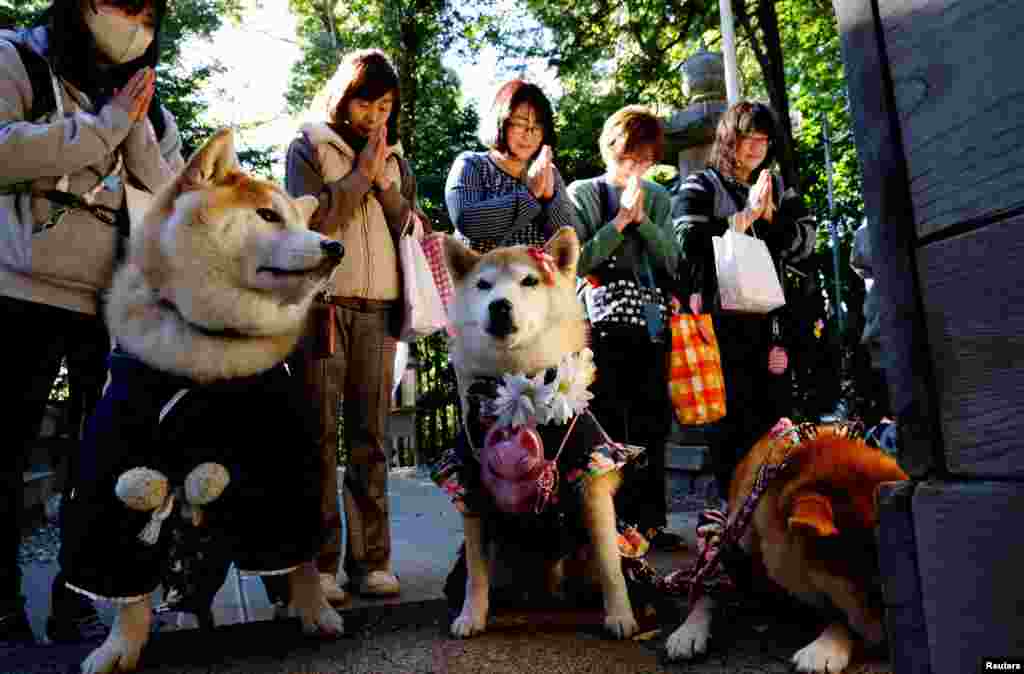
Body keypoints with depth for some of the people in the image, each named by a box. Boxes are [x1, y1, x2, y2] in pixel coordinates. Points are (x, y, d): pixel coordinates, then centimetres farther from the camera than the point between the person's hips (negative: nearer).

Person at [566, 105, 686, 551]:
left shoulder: (658, 198, 15)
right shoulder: (583, 194, 3)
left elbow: (671, 261, 5)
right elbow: (577, 262, -7)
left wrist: (641, 219, -6)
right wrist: (620, 221, -9)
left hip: (652, 322, 4)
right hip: (603, 323, -4)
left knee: (651, 424, 7)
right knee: (607, 426, -2)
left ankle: (649, 520, 16)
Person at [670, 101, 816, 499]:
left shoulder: (778, 189, 20)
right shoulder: (700, 187, 5)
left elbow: (805, 242, 11)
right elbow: (691, 245, -10)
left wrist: (770, 214, -4)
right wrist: (746, 215, -10)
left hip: (770, 318, 5)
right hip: (722, 318, -5)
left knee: (777, 413, 5)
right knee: (733, 417, -5)